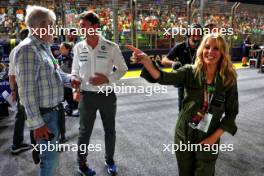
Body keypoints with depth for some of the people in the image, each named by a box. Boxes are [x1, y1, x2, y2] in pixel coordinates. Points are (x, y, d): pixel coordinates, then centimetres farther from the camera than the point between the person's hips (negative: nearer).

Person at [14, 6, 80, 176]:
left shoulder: (44, 46, 9)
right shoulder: (28, 49, -21)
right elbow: (26, 91, -24)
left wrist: (69, 79, 0)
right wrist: (37, 123, -23)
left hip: (53, 110, 9)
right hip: (43, 114, -9)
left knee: (51, 153, 24)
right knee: (50, 157, 4)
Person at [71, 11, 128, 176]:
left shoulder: (111, 47, -9)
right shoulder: (78, 48, -2)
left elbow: (123, 69, 0)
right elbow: (75, 72, 8)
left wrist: (108, 79, -15)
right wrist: (75, 89, -8)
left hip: (107, 95, 0)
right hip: (87, 96, 1)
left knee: (110, 130, 16)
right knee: (85, 131, 12)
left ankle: (110, 160, 40)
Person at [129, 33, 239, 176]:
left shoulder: (229, 80, -10)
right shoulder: (190, 72, -10)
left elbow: (231, 112, -3)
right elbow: (164, 78, -26)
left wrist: (214, 137, -10)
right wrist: (146, 62, -44)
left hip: (208, 139, -1)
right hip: (183, 135, 1)